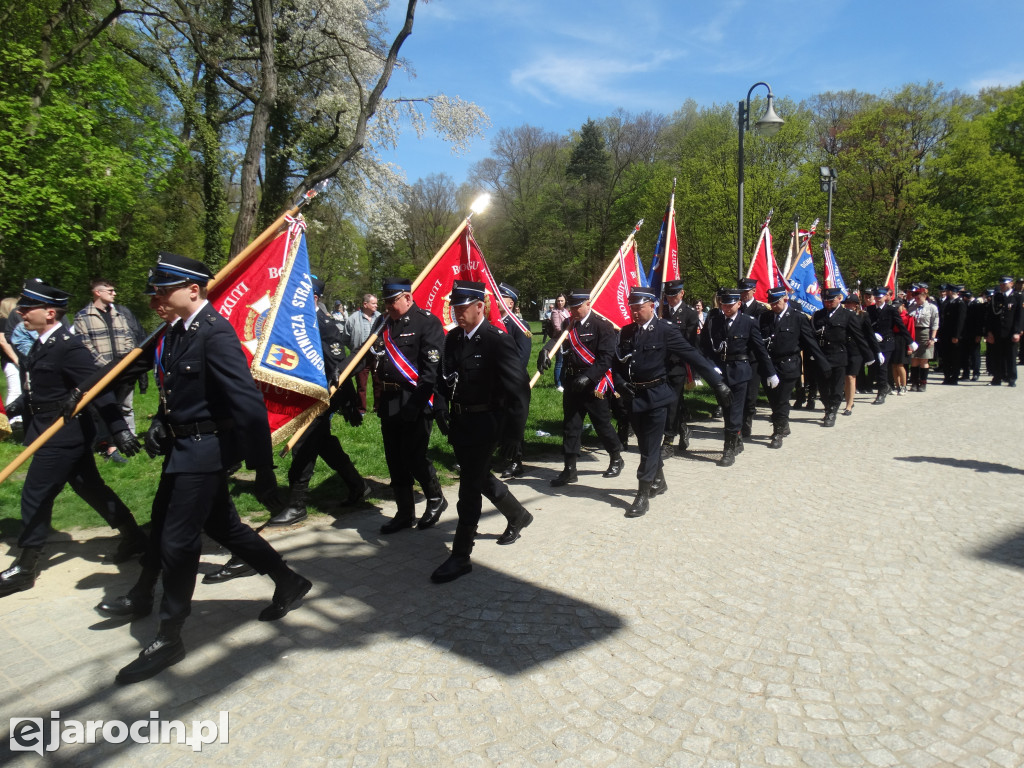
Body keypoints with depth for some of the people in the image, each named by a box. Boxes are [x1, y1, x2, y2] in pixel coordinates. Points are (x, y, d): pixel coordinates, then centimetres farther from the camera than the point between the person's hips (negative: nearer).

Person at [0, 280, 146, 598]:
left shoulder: (68, 346, -19)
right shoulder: (42, 344, 9)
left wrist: (120, 429, -28)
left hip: (63, 436, -9)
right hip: (66, 436, 9)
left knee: (35, 497, 0)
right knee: (90, 488, 15)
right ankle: (133, 536, 27)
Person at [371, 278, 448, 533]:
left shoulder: (427, 322, -9)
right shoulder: (386, 324, 13)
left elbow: (433, 368, -16)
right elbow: (377, 360, 16)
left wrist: (417, 403, -20)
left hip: (415, 403, -7)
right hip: (389, 404, 7)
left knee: (413, 456, -4)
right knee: (395, 459, 11)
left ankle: (436, 499, 22)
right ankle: (404, 513, 25)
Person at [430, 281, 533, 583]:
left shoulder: (498, 340, -17)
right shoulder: (453, 338, 5)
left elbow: (519, 390, -18)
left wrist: (513, 433, -20)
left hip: (484, 425, -8)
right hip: (459, 423, 8)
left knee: (469, 488, -2)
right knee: (480, 478, 22)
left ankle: (461, 556, 10)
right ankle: (518, 515, 46)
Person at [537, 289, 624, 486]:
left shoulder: (602, 326, -10)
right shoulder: (569, 325, 10)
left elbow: (606, 358, -16)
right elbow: (557, 339, -5)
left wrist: (588, 377, -24)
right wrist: (545, 349, -26)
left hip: (594, 385, -5)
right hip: (572, 384, 5)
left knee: (602, 424, 8)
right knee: (570, 425, 6)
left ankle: (616, 459, 31)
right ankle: (569, 469, 14)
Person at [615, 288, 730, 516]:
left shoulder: (666, 329, -10)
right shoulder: (626, 332, 6)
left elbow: (692, 356, -14)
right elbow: (618, 362, 11)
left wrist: (718, 382, -16)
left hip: (656, 396, -5)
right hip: (635, 396, 6)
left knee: (650, 447, -2)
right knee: (645, 445, 17)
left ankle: (643, 496, 4)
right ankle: (659, 482, 38)